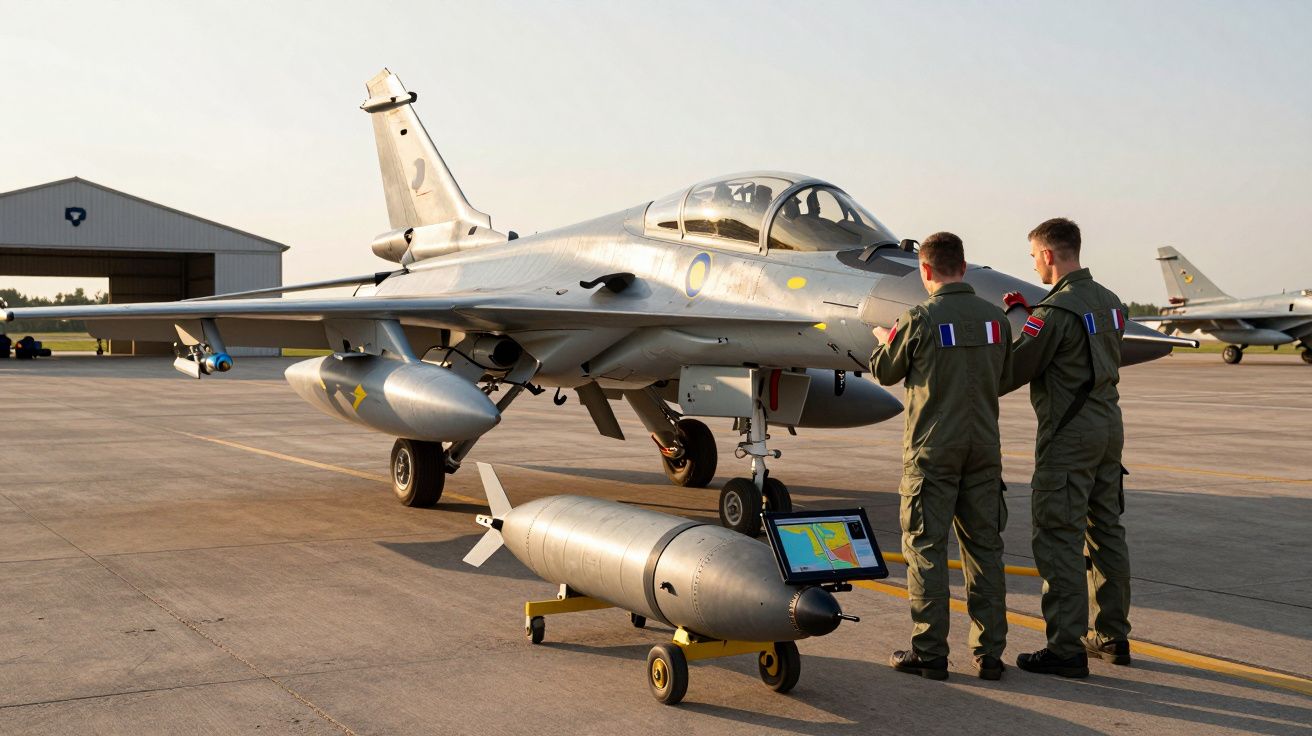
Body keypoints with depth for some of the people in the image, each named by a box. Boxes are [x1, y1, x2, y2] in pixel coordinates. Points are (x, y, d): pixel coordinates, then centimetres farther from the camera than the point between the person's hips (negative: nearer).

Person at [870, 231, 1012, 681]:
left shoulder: (920, 320, -13)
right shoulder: (996, 319, 1)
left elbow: (885, 371, 2)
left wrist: (883, 339, 23)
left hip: (932, 450, -4)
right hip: (983, 449, 5)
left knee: (926, 548, 3)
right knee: (984, 547, 10)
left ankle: (929, 653, 6)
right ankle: (990, 652, 14)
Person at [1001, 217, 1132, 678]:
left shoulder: (1055, 310, -16)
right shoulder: (1109, 302, 9)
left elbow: (1015, 371, -15)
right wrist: (1028, 312, 19)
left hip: (1068, 433, -9)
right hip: (1108, 424, 9)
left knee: (1058, 538, -4)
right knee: (1105, 530, 15)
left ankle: (1067, 649, -4)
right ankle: (1112, 635, 24)